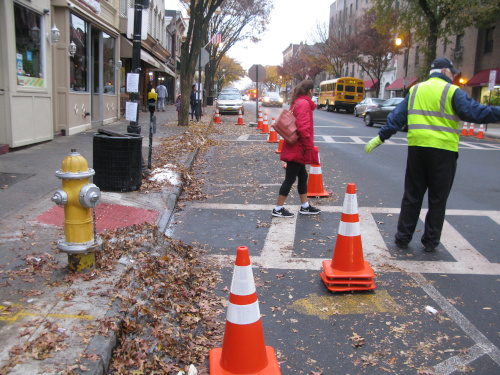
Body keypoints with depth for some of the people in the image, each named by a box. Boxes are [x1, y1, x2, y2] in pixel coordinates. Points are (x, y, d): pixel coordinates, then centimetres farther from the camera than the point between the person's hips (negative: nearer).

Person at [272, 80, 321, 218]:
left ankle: (305, 206, 28)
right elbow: (303, 127, -24)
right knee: (290, 178, -3)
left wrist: (309, 147, 16)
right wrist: (310, 147, -17)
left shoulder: (298, 102, 15)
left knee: (302, 176, 17)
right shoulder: (304, 103, -15)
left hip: (296, 148, 10)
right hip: (297, 149, -10)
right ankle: (278, 209, 5)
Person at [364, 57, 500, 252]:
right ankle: (430, 241, 14)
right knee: (438, 199, 7)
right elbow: (474, 112, -13)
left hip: (417, 148, 4)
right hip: (443, 150, -4)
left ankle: (403, 238, 15)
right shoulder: (452, 91, -3)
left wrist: (380, 137, 11)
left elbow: (397, 117, 9)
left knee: (412, 196, 12)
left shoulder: (415, 90, 12)